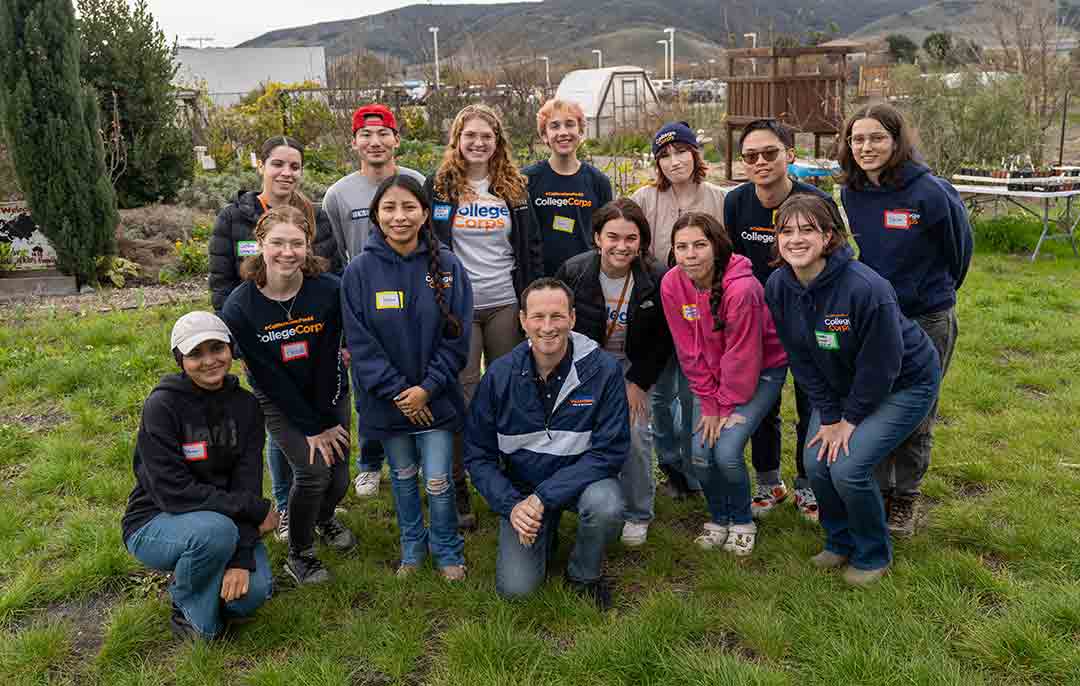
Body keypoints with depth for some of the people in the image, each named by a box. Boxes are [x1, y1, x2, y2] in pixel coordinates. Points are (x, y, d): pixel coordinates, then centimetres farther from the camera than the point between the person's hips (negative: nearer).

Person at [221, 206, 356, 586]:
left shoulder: (330, 290, -21)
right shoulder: (238, 308, -21)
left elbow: (327, 360, -16)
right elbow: (269, 377, -17)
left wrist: (326, 420, -14)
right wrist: (312, 428, -16)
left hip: (330, 395, 2)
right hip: (279, 402, -2)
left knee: (338, 479, 2)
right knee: (313, 471, -17)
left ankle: (324, 518, 40)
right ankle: (299, 554, 9)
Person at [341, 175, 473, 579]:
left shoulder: (447, 266, -7)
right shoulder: (359, 272, -7)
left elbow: (456, 336, -7)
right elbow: (360, 342, -8)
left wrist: (427, 387, -14)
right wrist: (397, 390, -14)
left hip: (435, 396, -1)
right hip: (386, 399, 1)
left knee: (438, 481, 2)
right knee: (403, 477, 17)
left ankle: (447, 551, 27)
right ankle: (412, 547, 38)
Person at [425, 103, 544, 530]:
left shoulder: (514, 188, 9)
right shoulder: (437, 187, 2)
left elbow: (531, 250, 11)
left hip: (506, 306, 2)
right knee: (461, 398, 0)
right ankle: (457, 488, 11)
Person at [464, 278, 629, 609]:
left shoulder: (603, 369, -19)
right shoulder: (500, 375, -12)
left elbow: (610, 451, -19)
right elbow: (478, 455, -5)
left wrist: (544, 496, -26)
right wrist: (511, 505, -21)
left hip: (583, 478, -1)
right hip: (521, 488, 1)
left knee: (606, 506, -34)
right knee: (515, 587, -12)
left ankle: (585, 574, -1)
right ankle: (545, 535, 22)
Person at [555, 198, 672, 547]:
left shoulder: (657, 279, -16)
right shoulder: (573, 272, -16)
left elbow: (663, 339, -5)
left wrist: (637, 382, -11)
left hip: (632, 366, 0)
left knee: (635, 432, -15)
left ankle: (637, 515, 7)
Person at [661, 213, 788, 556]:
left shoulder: (742, 288, -30)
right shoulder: (672, 285, -14)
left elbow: (742, 357, -21)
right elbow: (689, 352, -7)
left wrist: (728, 406, -12)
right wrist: (709, 403, -7)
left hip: (761, 370, -4)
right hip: (711, 374, 5)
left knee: (727, 452, -17)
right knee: (700, 453, -7)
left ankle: (742, 521, 11)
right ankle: (717, 518, 20)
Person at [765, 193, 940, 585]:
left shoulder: (866, 288, -32)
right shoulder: (778, 287, -13)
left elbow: (880, 365, -23)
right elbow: (801, 358, -5)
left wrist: (850, 419, -14)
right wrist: (829, 416, -7)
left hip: (904, 384, -6)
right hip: (840, 385, 6)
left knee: (848, 468, -16)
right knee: (816, 463, -6)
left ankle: (873, 554, 11)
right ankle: (840, 541, 23)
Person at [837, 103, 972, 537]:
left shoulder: (930, 192, -18)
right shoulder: (850, 193, -4)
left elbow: (959, 249, -2)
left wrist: (936, 294, 11)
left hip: (926, 321, -4)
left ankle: (905, 497, 28)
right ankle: (876, 489, 31)